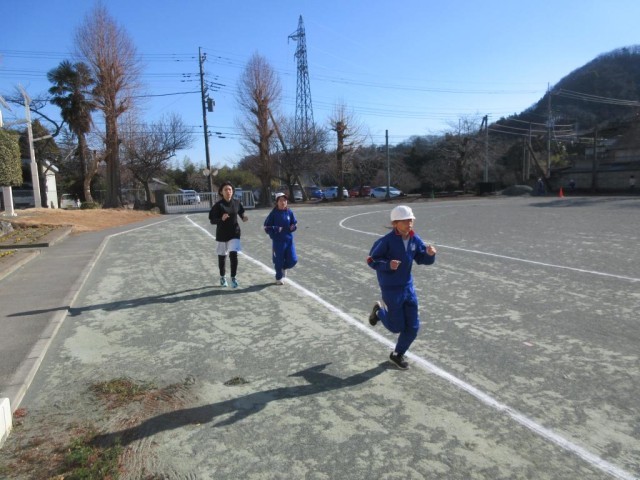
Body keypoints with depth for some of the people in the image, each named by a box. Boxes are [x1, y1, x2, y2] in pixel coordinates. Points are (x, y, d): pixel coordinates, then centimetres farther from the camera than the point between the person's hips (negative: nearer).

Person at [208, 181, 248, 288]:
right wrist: (221, 219, -29)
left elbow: (241, 213, 15)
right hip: (222, 234, -1)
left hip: (234, 233, 1)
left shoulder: (237, 203, -3)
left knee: (233, 254, -14)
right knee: (222, 256, 12)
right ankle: (223, 277, 32)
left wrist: (244, 217, -7)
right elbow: (212, 221, -11)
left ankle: (233, 278, 1)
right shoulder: (218, 205, -12)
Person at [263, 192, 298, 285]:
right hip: (278, 241, -3)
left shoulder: (289, 212, 2)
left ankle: (284, 268, 34)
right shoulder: (273, 213, -8)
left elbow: (294, 224, 11)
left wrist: (293, 227, -11)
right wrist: (276, 229, -20)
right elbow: (267, 227, -6)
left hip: (289, 240, 3)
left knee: (292, 260, 0)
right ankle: (278, 278, 29)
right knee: (279, 261, 5)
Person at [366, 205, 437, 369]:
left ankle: (397, 355, 32)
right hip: (391, 289, -5)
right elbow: (371, 260, -14)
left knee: (413, 327, 9)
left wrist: (430, 254, -19)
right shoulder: (386, 241, -20)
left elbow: (422, 259, 3)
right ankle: (380, 311, 38)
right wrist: (388, 265, -30)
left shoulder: (415, 239, -4)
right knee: (397, 327, 6)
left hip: (408, 287, 6)